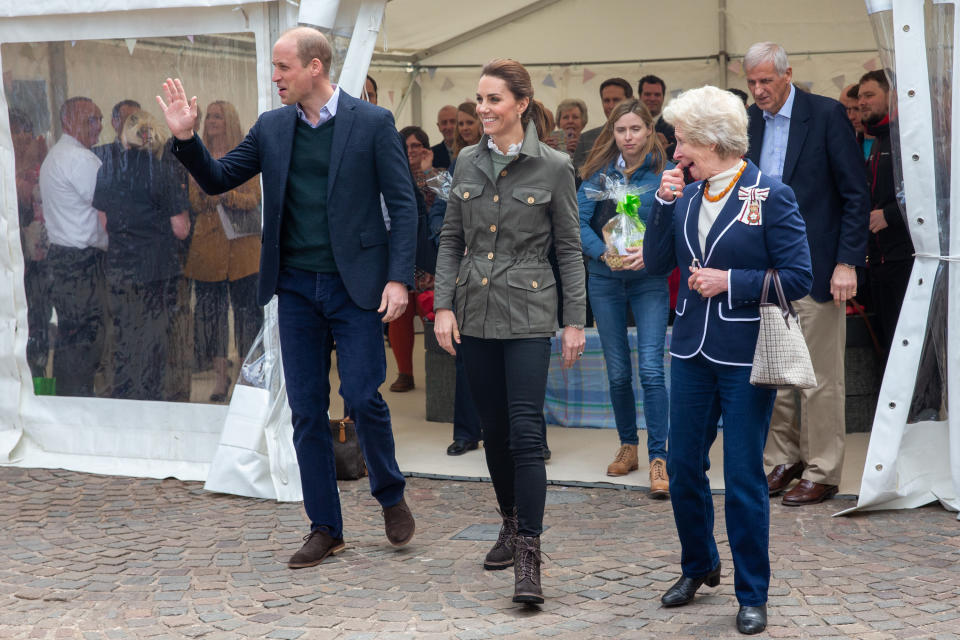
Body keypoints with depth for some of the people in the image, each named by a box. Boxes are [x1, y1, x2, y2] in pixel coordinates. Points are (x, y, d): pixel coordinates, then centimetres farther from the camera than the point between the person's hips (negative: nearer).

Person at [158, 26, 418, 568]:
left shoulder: (373, 123, -4)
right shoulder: (271, 128, 8)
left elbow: (403, 204, -5)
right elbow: (218, 180, 14)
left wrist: (399, 278, -13)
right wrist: (186, 138, -4)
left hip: (355, 283, -4)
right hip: (296, 287, 4)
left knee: (362, 396, -6)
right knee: (307, 409, 6)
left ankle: (392, 496, 21)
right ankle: (325, 528, 16)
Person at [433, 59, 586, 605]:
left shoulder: (554, 166, -4)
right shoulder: (468, 162, 7)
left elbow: (569, 248, -1)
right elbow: (451, 239, 11)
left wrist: (575, 320, -4)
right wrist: (443, 306, 2)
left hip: (527, 314, -4)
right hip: (475, 313, 4)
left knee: (525, 432, -12)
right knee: (494, 430, 11)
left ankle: (529, 556, -10)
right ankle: (512, 526, 29)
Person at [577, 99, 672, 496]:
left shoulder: (664, 173, -4)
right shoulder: (599, 173, 2)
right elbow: (578, 221, -3)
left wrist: (650, 253, -23)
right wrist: (604, 252, -17)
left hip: (649, 280, -3)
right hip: (605, 280, 3)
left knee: (651, 369, -13)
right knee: (617, 371, 10)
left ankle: (658, 458, -9)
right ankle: (628, 446, 26)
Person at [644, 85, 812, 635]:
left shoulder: (771, 196, -9)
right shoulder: (685, 196, 8)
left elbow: (799, 277, -11)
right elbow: (657, 264, 5)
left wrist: (730, 281, -16)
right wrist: (664, 204, -5)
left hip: (746, 356, -6)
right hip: (693, 351, 6)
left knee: (744, 478, 0)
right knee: (683, 466, 12)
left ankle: (752, 595, 14)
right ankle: (699, 567, 34)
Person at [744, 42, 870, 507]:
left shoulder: (827, 115, -6)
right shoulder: (749, 121, 9)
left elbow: (856, 195, -7)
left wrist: (848, 263, -13)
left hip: (814, 267, -5)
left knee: (821, 377, 1)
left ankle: (821, 473, 10)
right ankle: (783, 462, 21)